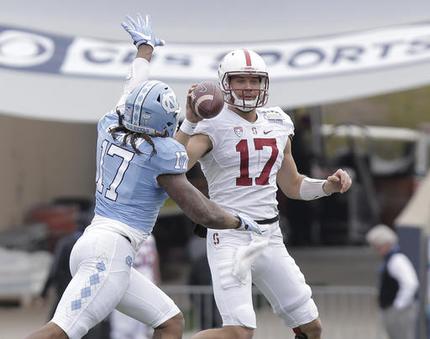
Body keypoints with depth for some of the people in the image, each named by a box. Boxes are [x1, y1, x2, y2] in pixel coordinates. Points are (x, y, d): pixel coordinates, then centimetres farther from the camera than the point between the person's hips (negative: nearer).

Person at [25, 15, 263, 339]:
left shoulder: (110, 128, 10)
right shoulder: (161, 156, -8)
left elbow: (133, 91, 32)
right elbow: (202, 213, -5)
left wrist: (145, 47, 49)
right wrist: (240, 221, 14)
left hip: (89, 243, 9)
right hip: (111, 251, -9)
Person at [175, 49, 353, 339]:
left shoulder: (278, 123, 11)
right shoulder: (212, 125, -8)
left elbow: (292, 186, 21)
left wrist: (330, 185, 5)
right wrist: (190, 122, -32)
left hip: (270, 238, 6)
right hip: (230, 236, -6)